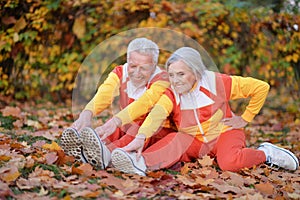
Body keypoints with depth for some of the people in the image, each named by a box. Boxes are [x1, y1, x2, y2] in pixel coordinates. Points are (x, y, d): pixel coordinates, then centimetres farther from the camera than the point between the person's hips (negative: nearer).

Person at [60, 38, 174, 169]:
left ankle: (106, 153, -61)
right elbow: (104, 94, -27)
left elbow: (144, 102, -38)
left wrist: (116, 121, -56)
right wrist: (87, 114, -49)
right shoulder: (120, 73, -6)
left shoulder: (162, 79, -18)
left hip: (158, 133, -4)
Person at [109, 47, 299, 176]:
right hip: (194, 142, 3)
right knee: (175, 140, -29)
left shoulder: (216, 82, -13)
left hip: (224, 133, -3)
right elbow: (157, 114, -30)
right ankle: (140, 163, -52)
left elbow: (261, 87, -8)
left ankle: (265, 153, -9)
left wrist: (245, 118, -4)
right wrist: (141, 137, -49)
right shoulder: (171, 94, -7)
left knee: (229, 162, -35)